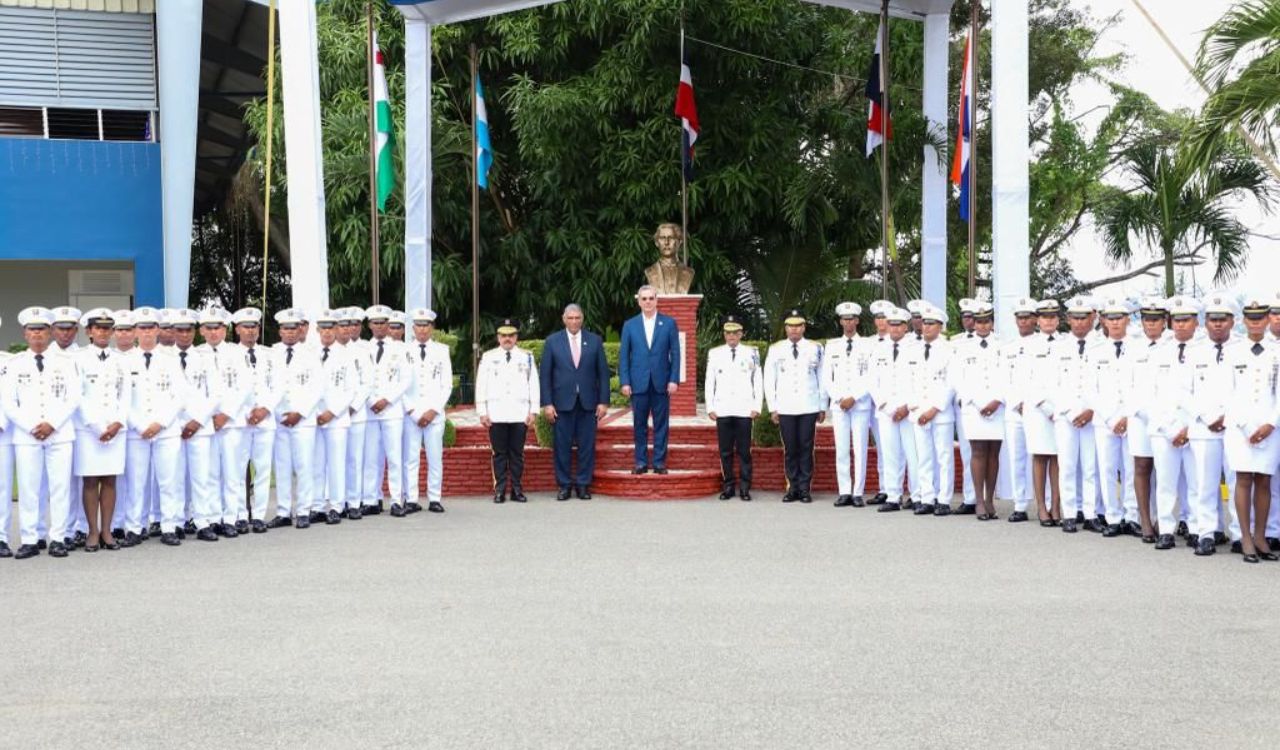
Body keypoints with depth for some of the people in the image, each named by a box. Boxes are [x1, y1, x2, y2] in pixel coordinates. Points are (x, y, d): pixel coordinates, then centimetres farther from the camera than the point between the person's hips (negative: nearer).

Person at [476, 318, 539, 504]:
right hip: (496, 415, 0)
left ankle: (517, 490, 8)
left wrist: (533, 411, 1)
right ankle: (500, 490, 5)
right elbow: (481, 385, 6)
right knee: (499, 453, 1)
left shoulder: (527, 357, 9)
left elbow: (534, 385, 7)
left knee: (517, 453, 3)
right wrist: (482, 412, 0)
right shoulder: (488, 357, 7)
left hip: (520, 415, 0)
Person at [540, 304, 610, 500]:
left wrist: (603, 401, 0)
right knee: (562, 445, 1)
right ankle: (564, 485, 10)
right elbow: (544, 374, 3)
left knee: (587, 445, 2)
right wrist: (547, 403, -4)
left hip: (588, 402, 1)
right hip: (562, 402, -1)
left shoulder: (594, 340, 7)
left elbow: (603, 372, 7)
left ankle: (583, 484, 11)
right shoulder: (552, 342, 4)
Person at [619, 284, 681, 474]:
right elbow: (624, 356, 5)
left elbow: (675, 353, 3)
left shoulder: (669, 323, 5)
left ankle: (659, 462, 8)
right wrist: (624, 381, -3)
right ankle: (641, 462, 11)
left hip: (661, 383, -1)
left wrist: (674, 380, -5)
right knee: (639, 425, 4)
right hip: (638, 383, 1)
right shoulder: (629, 325, 7)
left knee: (661, 424, 2)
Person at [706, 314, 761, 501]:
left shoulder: (752, 353, 5)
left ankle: (745, 488, 5)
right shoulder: (714, 354, 8)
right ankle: (728, 486, 10)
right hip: (722, 410, 1)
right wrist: (710, 408, 3)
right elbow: (709, 382, 10)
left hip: (744, 410, -1)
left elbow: (758, 381, 6)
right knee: (725, 451, 3)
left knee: (744, 451, -1)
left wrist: (757, 407, -1)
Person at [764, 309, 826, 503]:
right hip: (785, 409, 1)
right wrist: (772, 408, 3)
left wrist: (823, 406, 4)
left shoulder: (816, 348, 5)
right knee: (790, 449, 3)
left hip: (809, 408, -1)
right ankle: (793, 488, 10)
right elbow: (769, 380, 8)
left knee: (806, 448, 0)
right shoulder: (775, 350, 7)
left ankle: (805, 488, 6)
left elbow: (822, 379, 7)